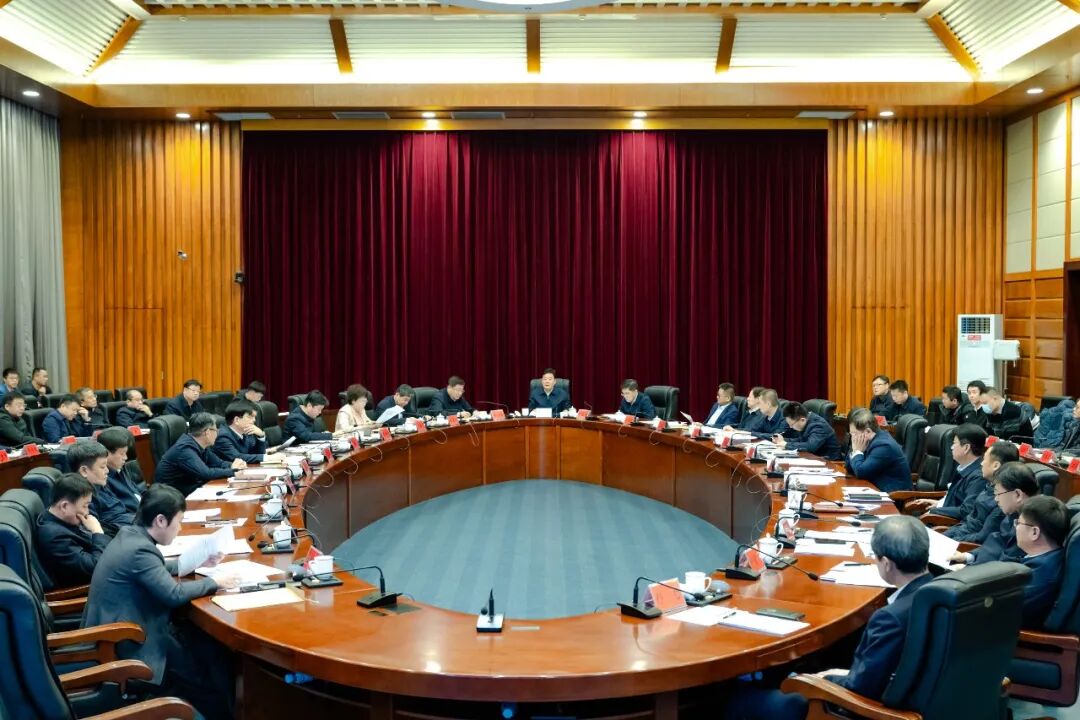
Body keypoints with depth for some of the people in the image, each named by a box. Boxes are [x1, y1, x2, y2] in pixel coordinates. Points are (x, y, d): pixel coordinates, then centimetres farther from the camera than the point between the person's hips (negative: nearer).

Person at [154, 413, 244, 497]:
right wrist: (232, 471, -19)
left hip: (190, 491, 8)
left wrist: (234, 466, -8)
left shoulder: (200, 445, 3)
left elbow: (219, 463, 13)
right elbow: (206, 474, -31)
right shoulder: (185, 448, -23)